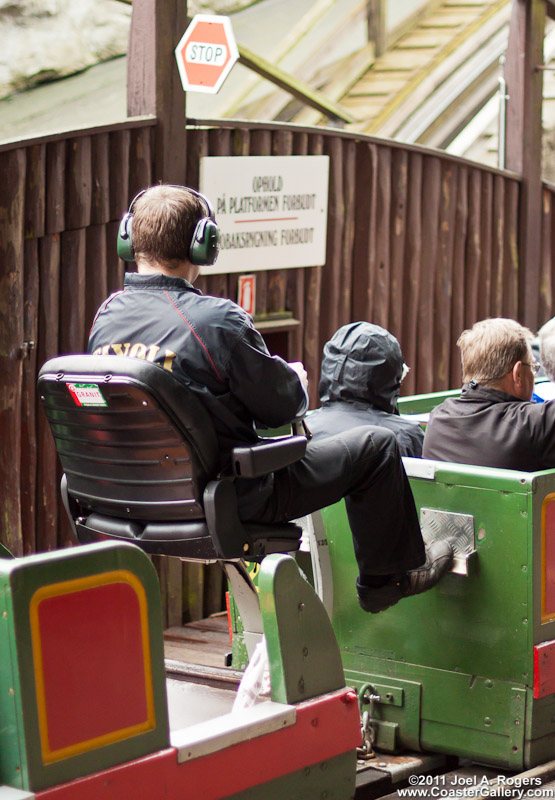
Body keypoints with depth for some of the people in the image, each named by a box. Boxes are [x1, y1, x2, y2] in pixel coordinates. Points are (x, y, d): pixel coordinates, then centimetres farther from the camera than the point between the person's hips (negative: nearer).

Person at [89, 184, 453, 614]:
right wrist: (297, 380, 11)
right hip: (227, 500, -7)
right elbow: (281, 406, -13)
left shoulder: (107, 316, -4)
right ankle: (386, 578, 25)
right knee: (376, 445, 8)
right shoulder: (215, 320, -25)